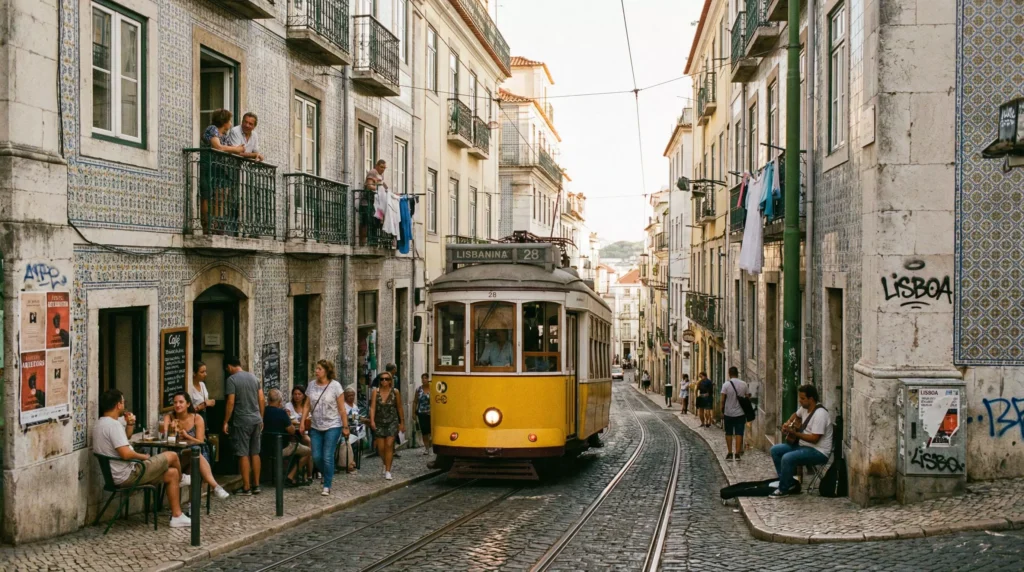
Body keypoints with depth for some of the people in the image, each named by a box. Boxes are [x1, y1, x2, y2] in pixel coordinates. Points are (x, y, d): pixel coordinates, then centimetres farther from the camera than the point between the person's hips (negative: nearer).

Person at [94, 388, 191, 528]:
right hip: (128, 475, -11)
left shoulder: (101, 424, 12)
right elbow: (126, 454, -29)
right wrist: (144, 457, -10)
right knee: (171, 456, -2)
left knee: (172, 473, 13)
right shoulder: (113, 424, -22)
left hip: (120, 475, 11)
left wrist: (130, 424, 10)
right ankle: (181, 479, 32)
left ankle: (177, 516, 14)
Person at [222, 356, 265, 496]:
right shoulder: (254, 377, 10)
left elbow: (231, 402, -14)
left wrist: (226, 422, -8)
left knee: (243, 454, -2)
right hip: (256, 420, 6)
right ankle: (256, 485, 15)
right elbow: (262, 400, 10)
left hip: (241, 422, -6)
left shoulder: (231, 380, -9)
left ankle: (246, 488, 1)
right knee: (255, 453, 11)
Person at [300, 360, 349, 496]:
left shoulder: (335, 386, -9)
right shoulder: (311, 385, 4)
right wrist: (302, 423, 1)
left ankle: (327, 486, 3)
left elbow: (342, 409, -8)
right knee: (316, 457, 3)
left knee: (328, 457, -8)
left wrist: (345, 427, -9)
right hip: (316, 427, 5)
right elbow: (307, 406, 8)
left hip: (332, 426, -5)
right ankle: (329, 477, 29)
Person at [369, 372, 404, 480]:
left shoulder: (395, 392, -1)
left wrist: (402, 422, 11)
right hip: (379, 422, 1)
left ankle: (388, 471, -7)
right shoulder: (376, 392, -1)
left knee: (389, 445, -12)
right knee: (380, 447, 4)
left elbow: (399, 408, 7)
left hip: (392, 422, -1)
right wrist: (372, 421, -20)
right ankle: (386, 464, 34)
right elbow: (372, 407, -7)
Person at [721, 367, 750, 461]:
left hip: (728, 413, -1)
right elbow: (748, 397, 2)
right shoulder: (743, 384, -3)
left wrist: (722, 411, 1)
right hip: (740, 413, 1)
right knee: (739, 433, 3)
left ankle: (730, 453, 10)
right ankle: (737, 454, -2)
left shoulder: (726, 384, -10)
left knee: (729, 433, 10)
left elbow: (723, 400, -9)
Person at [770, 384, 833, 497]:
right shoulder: (805, 408, 5)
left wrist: (794, 433, -23)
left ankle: (784, 489, -10)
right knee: (775, 450, 4)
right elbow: (796, 415, 29)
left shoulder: (820, 414, -23)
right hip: (803, 445, 10)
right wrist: (788, 423, 7)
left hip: (818, 452, -10)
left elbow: (814, 439, -27)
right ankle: (790, 483, 7)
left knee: (787, 458, -29)